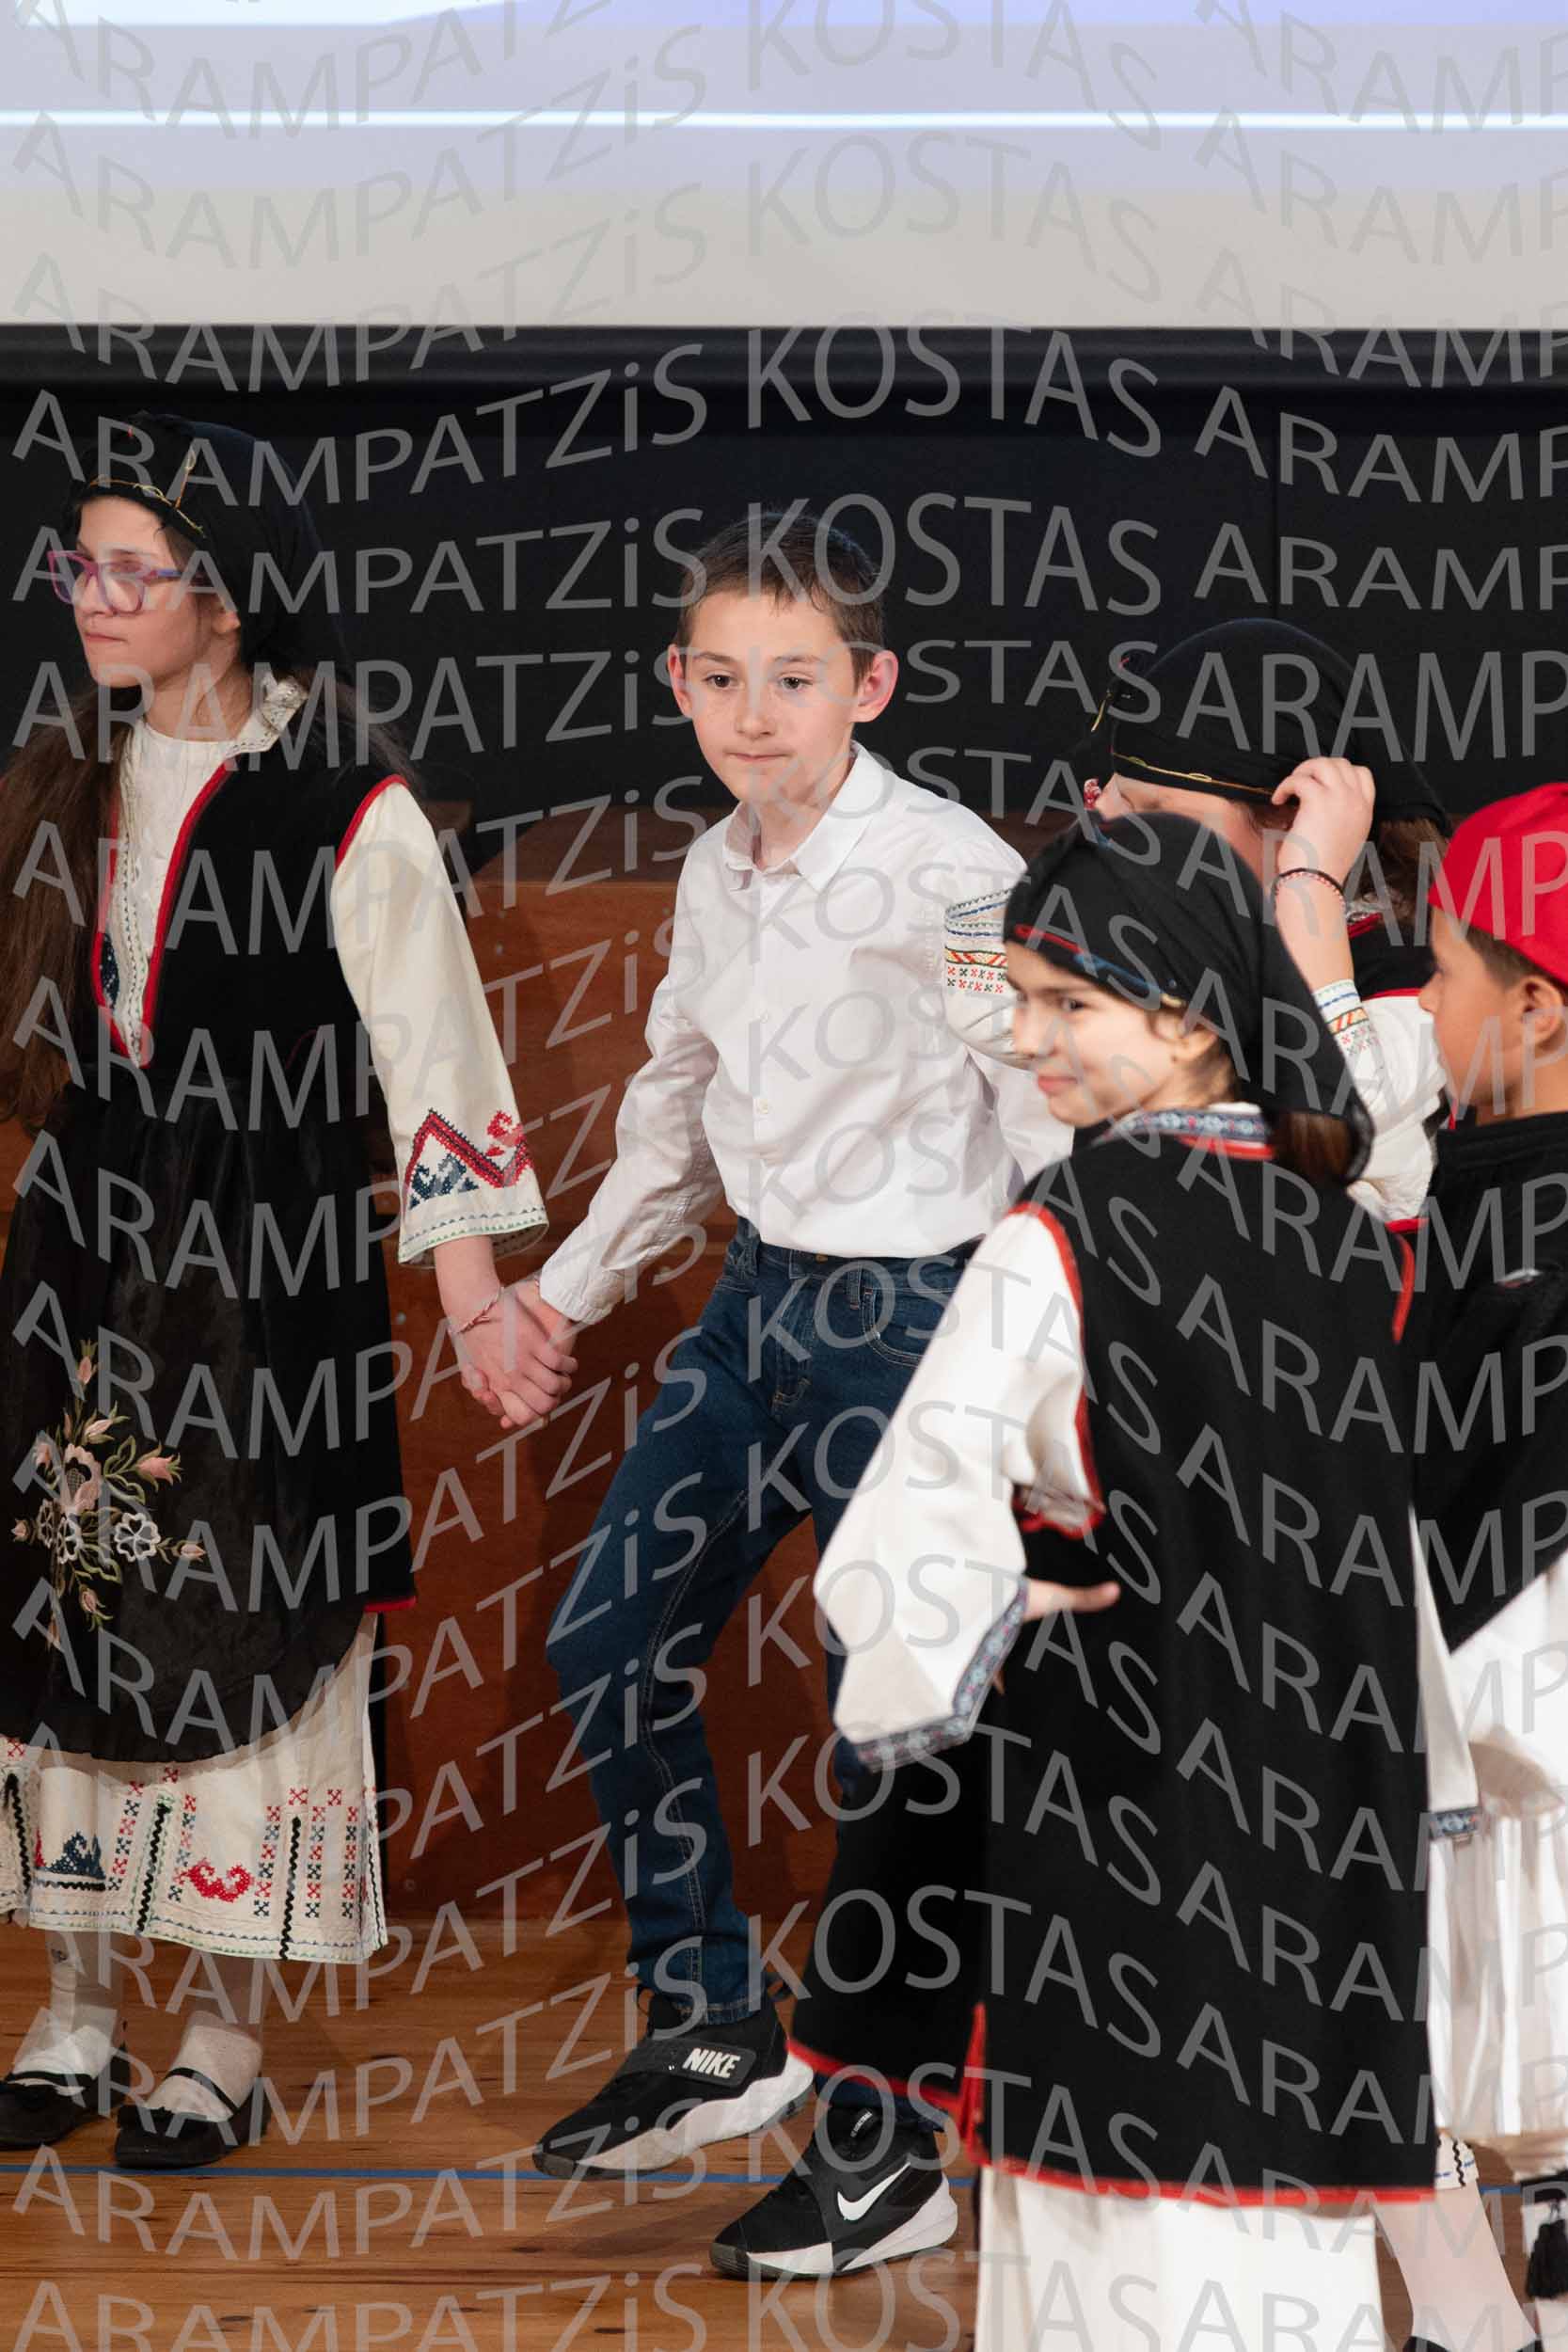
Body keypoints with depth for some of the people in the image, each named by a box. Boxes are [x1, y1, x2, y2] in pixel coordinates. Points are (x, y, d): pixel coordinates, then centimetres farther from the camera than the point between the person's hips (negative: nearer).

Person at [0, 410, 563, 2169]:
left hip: (264, 1253, -6)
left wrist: (475, 1295, -16)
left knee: (244, 1619, 0)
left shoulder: (342, 803, -11)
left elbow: (427, 1043, -12)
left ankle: (227, 2037, 13)